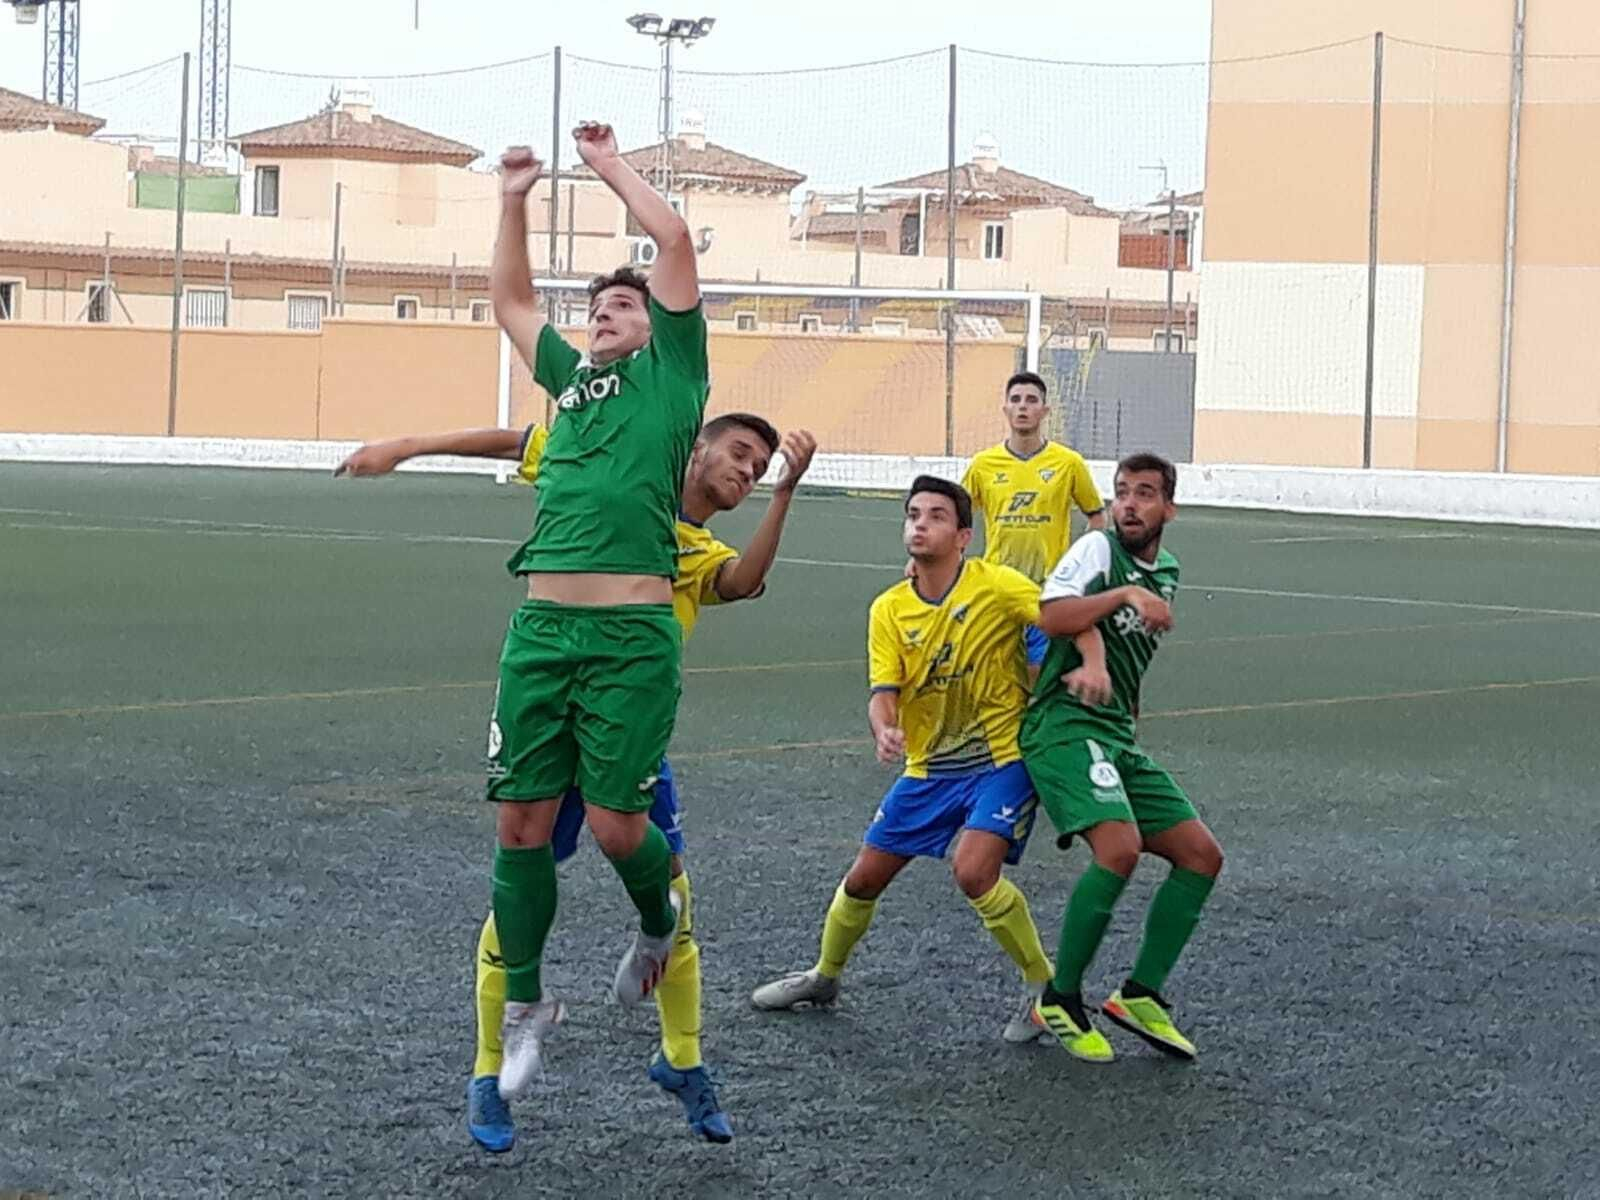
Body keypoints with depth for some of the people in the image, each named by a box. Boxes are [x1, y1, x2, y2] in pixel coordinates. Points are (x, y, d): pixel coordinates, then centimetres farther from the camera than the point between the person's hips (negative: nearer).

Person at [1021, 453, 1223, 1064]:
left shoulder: (1166, 574, 20)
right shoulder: (1099, 548, -4)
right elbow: (1050, 614, -20)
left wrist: (1096, 664, 12)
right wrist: (1128, 594, -23)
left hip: (1119, 737, 9)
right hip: (1067, 725, -9)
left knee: (1202, 855, 4)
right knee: (1120, 846, -28)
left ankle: (1140, 995, 9)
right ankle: (1059, 1000, -13)